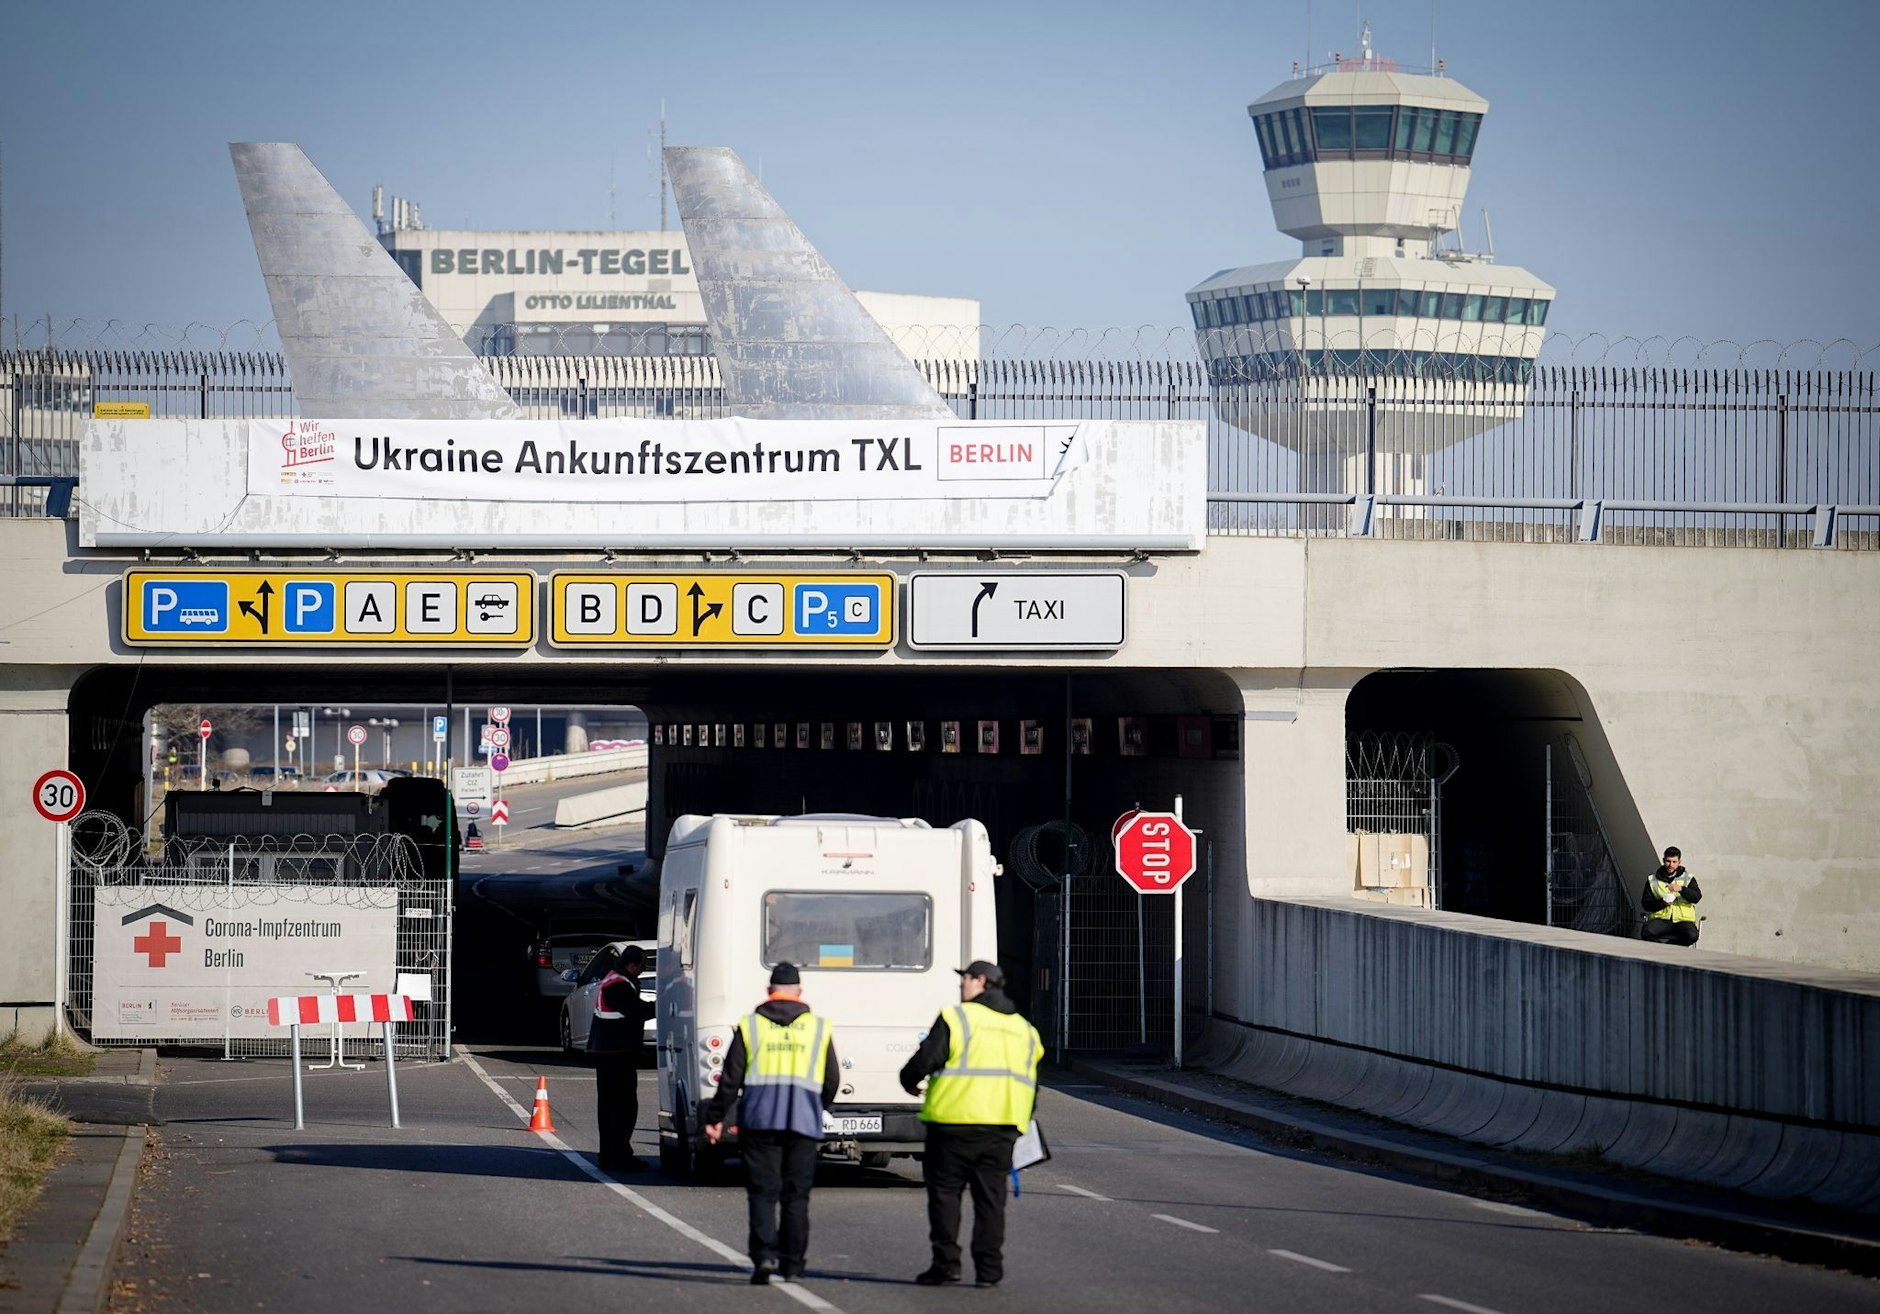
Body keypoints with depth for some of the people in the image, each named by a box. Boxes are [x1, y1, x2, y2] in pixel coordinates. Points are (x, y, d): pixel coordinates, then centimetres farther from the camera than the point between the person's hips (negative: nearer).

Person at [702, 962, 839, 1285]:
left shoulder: (750, 1027, 3)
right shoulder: (818, 1027, 7)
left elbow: (730, 1080, 2)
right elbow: (832, 1081, 12)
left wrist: (715, 1118, 11)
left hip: (760, 1121, -1)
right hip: (803, 1124, 1)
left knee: (762, 1192, 0)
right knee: (796, 1195, 8)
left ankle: (764, 1255, -17)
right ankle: (792, 1264, 10)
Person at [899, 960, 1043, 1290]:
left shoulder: (957, 1018, -5)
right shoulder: (1024, 1030, 17)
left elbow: (926, 1059, -9)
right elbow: (1031, 1084, 20)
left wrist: (909, 1081, 12)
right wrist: (1023, 1121, 29)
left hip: (956, 1120, -5)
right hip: (1003, 1126, 5)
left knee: (944, 1190, 4)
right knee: (991, 1195, 8)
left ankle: (946, 1261, -1)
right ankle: (988, 1268, 5)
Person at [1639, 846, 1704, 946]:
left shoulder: (1688, 878, 12)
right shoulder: (1652, 880, 14)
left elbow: (1696, 897, -4)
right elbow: (1645, 903, 7)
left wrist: (1681, 889, -22)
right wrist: (1662, 903, -12)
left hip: (1683, 920, 0)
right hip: (1661, 919, 0)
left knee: (1692, 935, -34)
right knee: (1647, 932, -34)